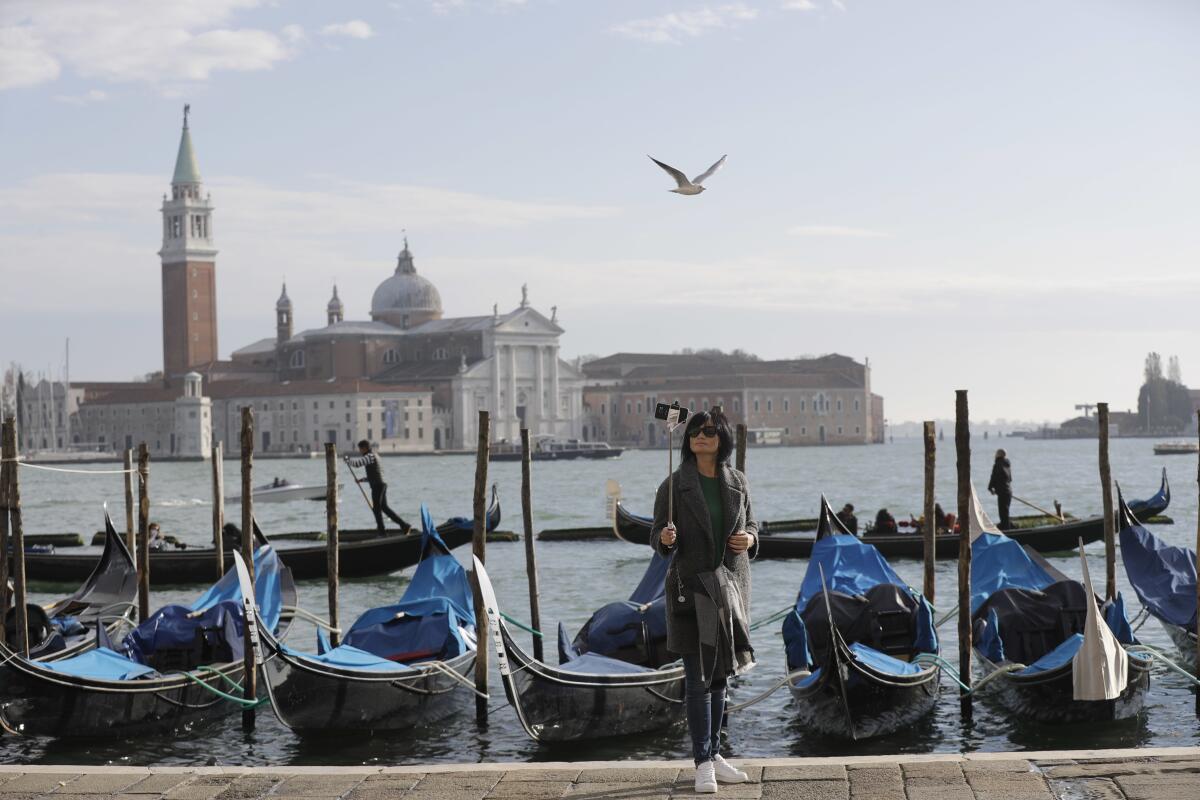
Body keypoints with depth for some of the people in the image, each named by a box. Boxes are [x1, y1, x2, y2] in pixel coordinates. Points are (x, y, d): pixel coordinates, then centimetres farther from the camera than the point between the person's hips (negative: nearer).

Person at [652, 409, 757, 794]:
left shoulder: (737, 482, 6)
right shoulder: (675, 484, -5)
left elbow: (752, 523, 16)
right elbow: (656, 536, -3)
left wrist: (750, 538, -6)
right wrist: (665, 539, -25)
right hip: (691, 587, -4)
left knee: (719, 675, 12)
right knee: (698, 678, -4)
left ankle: (713, 754, 22)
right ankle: (703, 763, 0)